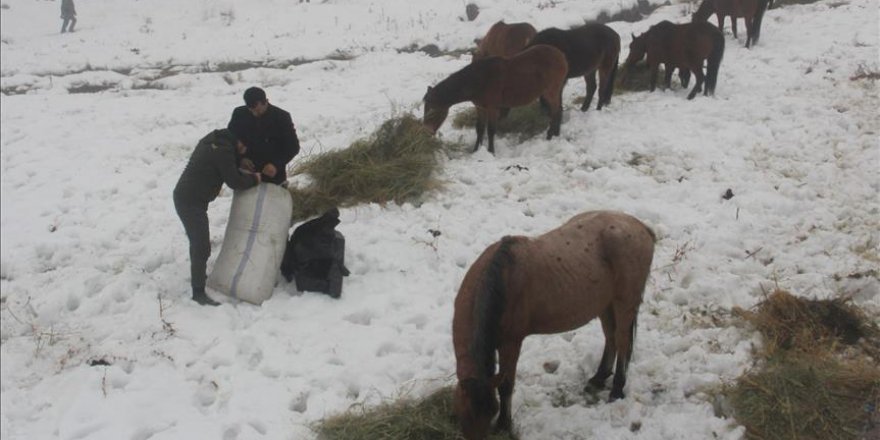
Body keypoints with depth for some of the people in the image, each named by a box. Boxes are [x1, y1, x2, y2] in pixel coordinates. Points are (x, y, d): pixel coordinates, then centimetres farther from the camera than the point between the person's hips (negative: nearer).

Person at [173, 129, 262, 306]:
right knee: (202, 247, -7)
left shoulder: (215, 140, 9)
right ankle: (198, 292, -3)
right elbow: (234, 182, -16)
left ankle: (198, 274, 42)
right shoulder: (224, 151, -20)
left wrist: (241, 162, 6)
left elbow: (226, 168, 22)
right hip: (191, 202, -10)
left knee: (198, 242, 25)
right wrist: (254, 179, -2)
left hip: (184, 196, 10)